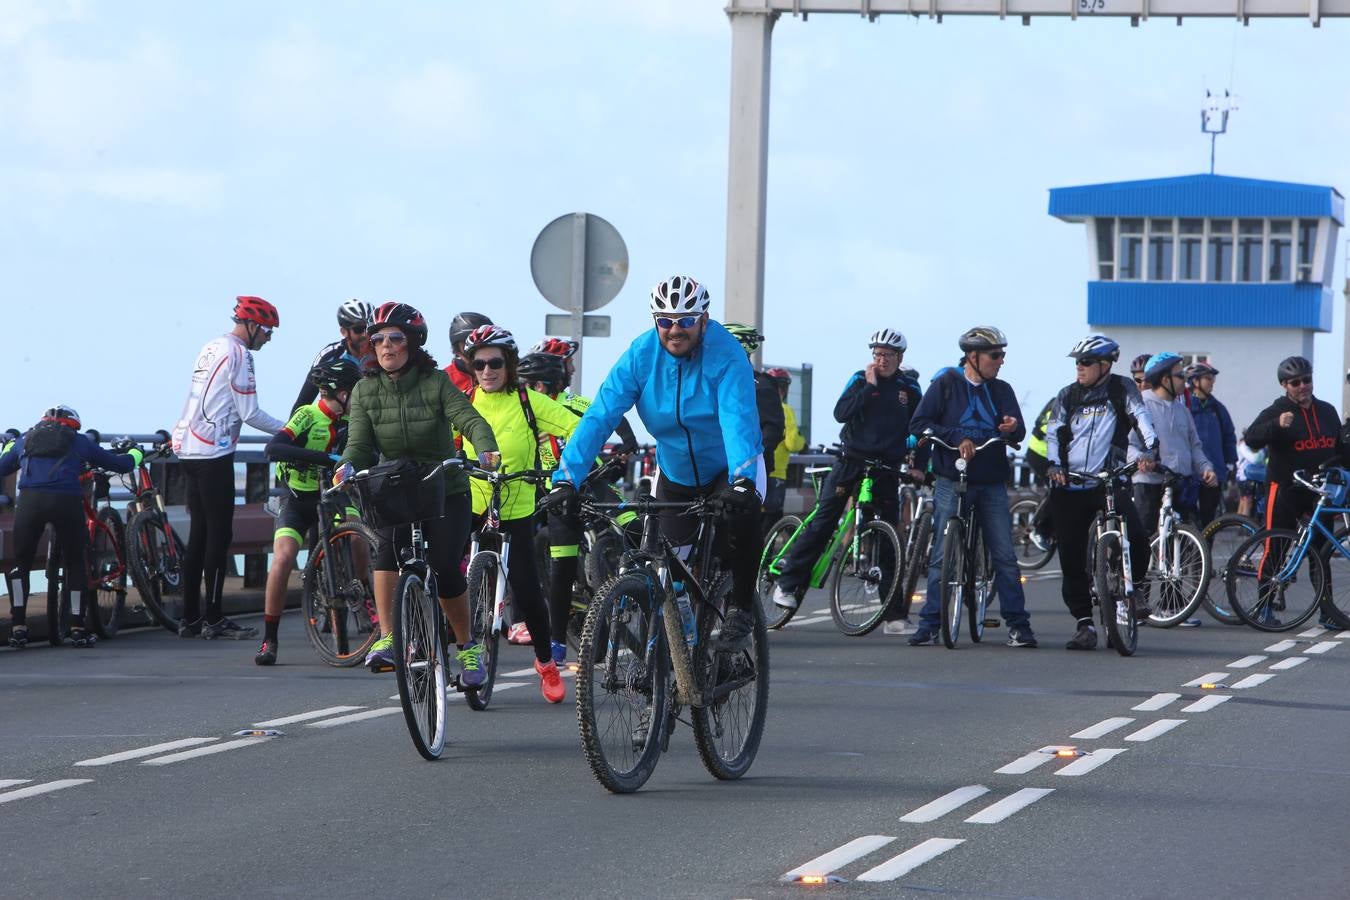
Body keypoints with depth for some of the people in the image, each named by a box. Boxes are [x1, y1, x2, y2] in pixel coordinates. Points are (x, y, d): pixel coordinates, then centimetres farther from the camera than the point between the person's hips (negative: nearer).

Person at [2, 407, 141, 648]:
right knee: (75, 563, 15)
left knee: (20, 563, 17)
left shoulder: (25, 440, 26)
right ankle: (78, 629, 13)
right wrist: (135, 453, 52)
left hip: (30, 499, 1)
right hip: (67, 500, -1)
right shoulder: (80, 442, 22)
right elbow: (122, 464, 28)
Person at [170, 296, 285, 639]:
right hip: (213, 455, -9)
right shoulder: (238, 354, -11)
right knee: (219, 534, -5)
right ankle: (214, 619, -5)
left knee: (199, 533, 11)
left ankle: (190, 619, 11)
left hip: (188, 450, 9)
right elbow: (250, 414, -13)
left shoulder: (211, 348, 18)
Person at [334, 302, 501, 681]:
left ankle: (468, 646, 13)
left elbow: (469, 419, -20)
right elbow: (359, 441, -9)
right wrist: (348, 466, -32)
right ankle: (387, 640, -31)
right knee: (388, 546, -28)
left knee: (445, 569, -12)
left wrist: (486, 449, -41)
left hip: (446, 491, -1)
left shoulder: (436, 383, -8)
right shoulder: (365, 391, 0)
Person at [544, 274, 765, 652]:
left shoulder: (726, 355, -26)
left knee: (742, 516, -33)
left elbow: (738, 419, -39)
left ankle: (741, 610, -14)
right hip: (676, 474, 3)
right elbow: (599, 417, -25)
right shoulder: (641, 355, -18)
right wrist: (567, 479, -37)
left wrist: (742, 481, -56)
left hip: (730, 468, -3)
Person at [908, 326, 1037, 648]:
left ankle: (1018, 624, 1)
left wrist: (1013, 428, -17)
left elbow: (1019, 434, 8)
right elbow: (919, 423, -4)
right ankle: (929, 625, 2)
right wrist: (957, 438, -15)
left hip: (992, 485, 3)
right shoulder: (946, 386, 2)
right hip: (952, 482, -3)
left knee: (1004, 555, -2)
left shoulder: (1001, 390, 12)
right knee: (942, 555, -3)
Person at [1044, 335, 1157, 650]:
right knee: (1072, 558, 0)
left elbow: (1142, 417, -8)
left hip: (1111, 481, -3)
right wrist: (1054, 464, -12)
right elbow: (1053, 432, 6)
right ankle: (1084, 624, 9)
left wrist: (1149, 449, -26)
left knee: (1136, 537, -24)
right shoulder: (1067, 396, 12)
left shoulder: (1122, 389, 5)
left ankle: (1131, 585, 5)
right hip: (1070, 487, 3)